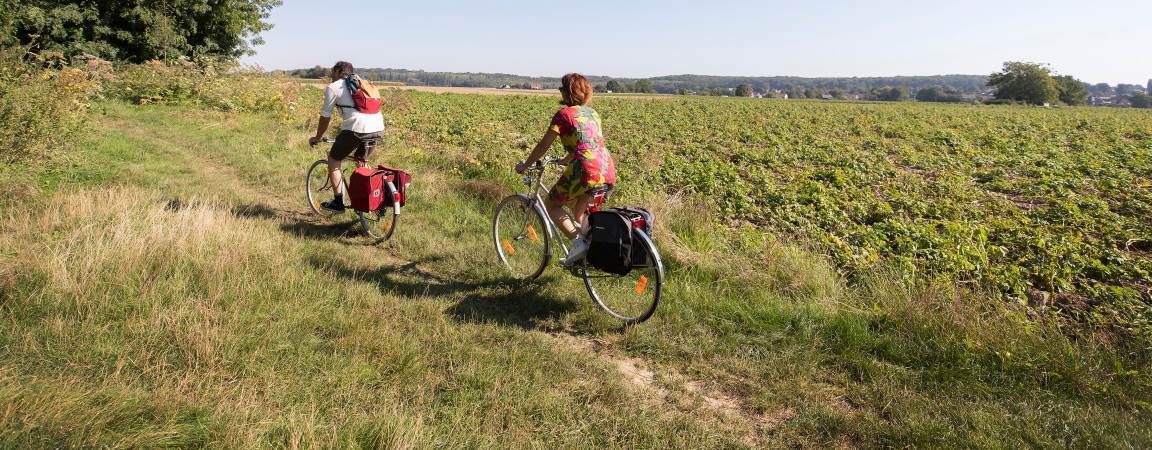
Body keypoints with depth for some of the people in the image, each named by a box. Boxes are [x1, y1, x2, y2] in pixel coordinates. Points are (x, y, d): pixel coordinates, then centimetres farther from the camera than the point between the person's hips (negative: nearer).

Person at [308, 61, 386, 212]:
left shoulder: (333, 87, 11)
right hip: (379, 127, 6)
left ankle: (338, 202, 14)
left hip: (357, 127, -6)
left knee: (333, 159, 15)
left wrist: (317, 138, 28)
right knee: (362, 161, 29)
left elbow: (325, 117, 12)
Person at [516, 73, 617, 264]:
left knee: (551, 204, 13)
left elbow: (543, 146, 4)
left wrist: (525, 165, 17)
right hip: (609, 174, 7)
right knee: (579, 206, 32)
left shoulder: (564, 114, 1)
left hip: (586, 171, -7)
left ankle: (578, 242, -5)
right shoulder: (592, 113, 21)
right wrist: (566, 160, 47)